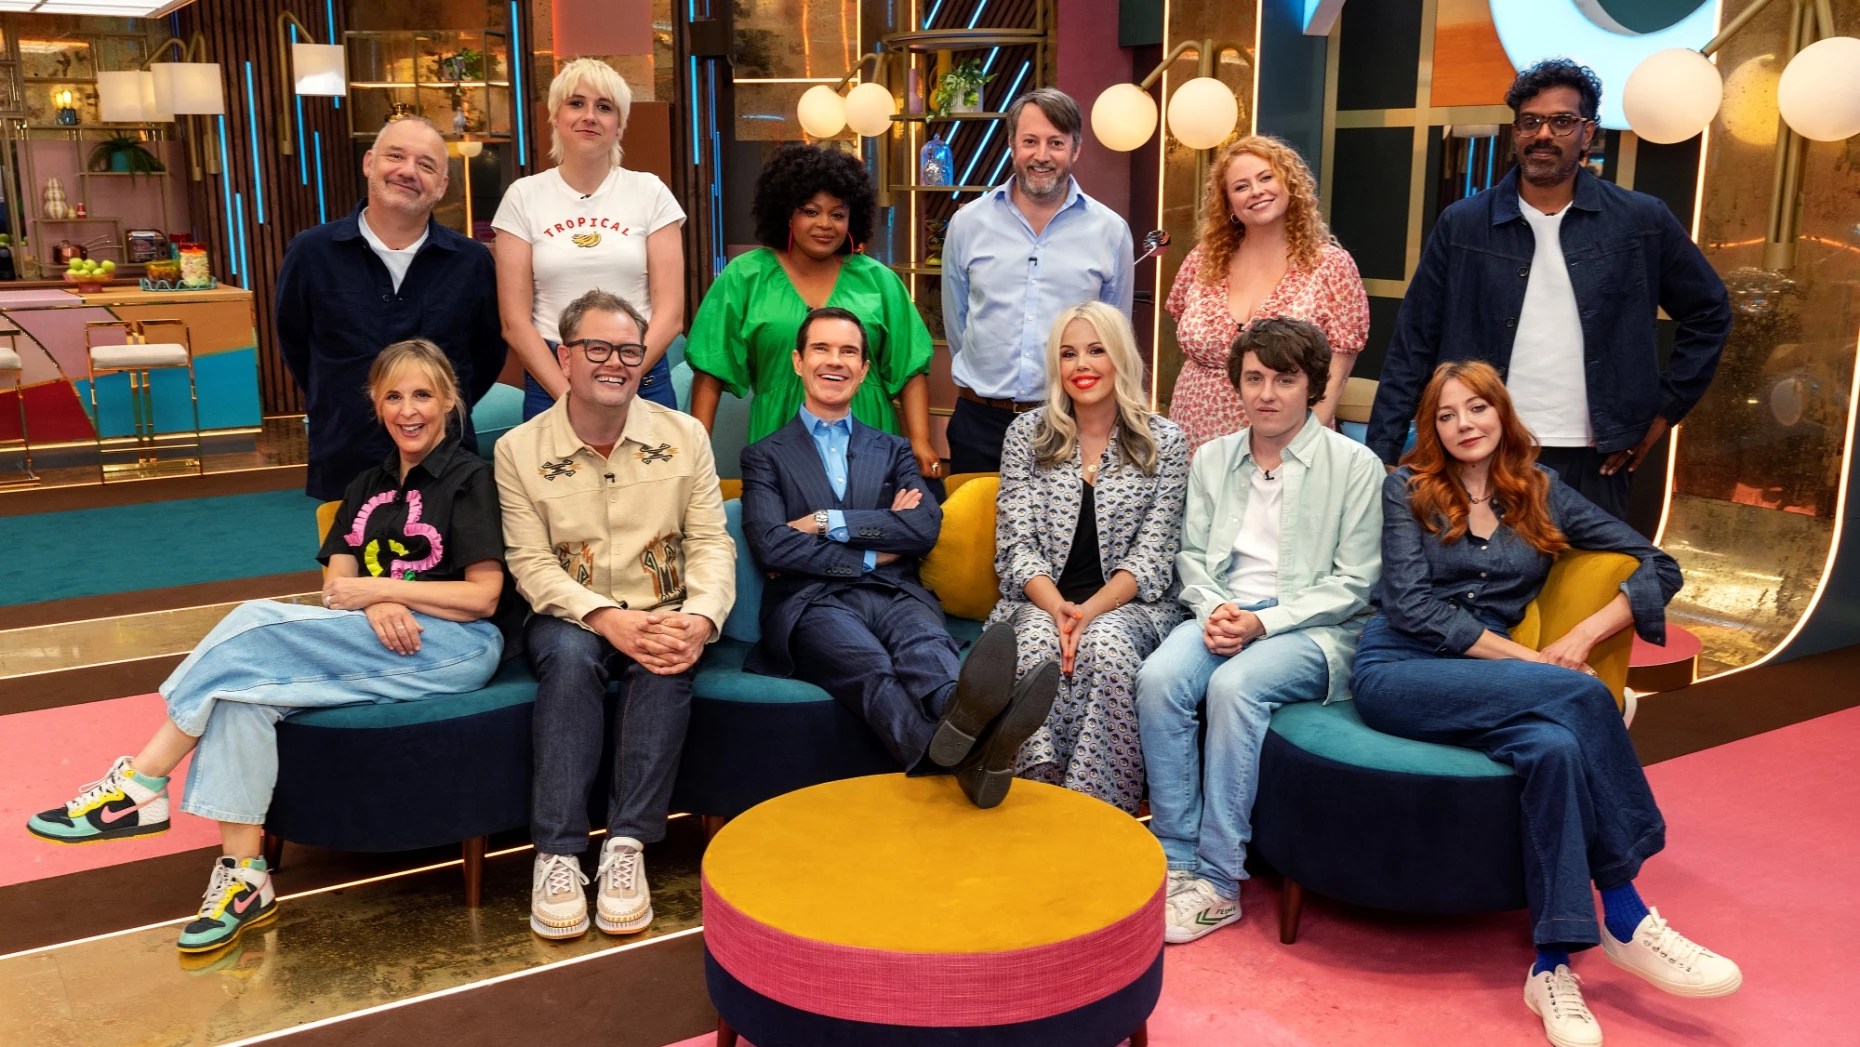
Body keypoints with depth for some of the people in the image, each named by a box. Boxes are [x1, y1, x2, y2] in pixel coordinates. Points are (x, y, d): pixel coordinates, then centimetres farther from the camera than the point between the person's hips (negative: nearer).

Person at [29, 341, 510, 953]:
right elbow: (337, 587, 8)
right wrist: (375, 608, -15)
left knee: (256, 623, -24)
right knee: (240, 695, -23)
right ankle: (243, 877, -22)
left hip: (457, 649, -6)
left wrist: (380, 587, -13)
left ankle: (140, 785, -14)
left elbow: (483, 596, -8)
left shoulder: (468, 478, 1)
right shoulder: (368, 488, 21)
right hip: (376, 647, 6)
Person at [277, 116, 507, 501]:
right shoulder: (311, 252, -1)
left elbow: (488, 352, 11)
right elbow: (293, 343, 11)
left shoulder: (472, 261, -1)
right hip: (343, 468, 0)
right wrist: (340, 409, 12)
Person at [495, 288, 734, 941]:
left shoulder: (684, 436, 5)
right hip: (571, 616, 0)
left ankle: (627, 846, -29)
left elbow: (711, 542, 1)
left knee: (666, 662, -33)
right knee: (569, 655, -34)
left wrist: (699, 618, -20)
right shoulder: (519, 450, 1)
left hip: (661, 616, 1)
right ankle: (556, 855, -31)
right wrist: (606, 618, -22)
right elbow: (530, 563, -5)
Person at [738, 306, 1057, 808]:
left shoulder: (893, 451, 27)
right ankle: (965, 756, -69)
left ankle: (966, 719, -71)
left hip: (894, 594, 3)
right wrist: (872, 554, -1)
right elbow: (771, 546, 0)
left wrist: (828, 523, -2)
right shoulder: (766, 456, 19)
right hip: (814, 602, -3)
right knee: (872, 664, -38)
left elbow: (925, 527, 7)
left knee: (925, 640, -36)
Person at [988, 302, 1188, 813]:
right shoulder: (1027, 434, 8)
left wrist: (1093, 609, -19)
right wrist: (1057, 608, -17)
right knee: (1037, 645, -33)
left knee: (1106, 648, -35)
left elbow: (1152, 555, -2)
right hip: (1042, 601, 1)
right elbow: (1017, 544, 2)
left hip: (1129, 604, -1)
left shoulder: (1164, 441, 4)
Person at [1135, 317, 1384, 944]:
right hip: (1224, 615, 4)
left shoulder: (1355, 465, 0)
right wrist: (1214, 609, -8)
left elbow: (1353, 584, -4)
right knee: (1158, 677, -28)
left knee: (1234, 686, -34)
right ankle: (1177, 861, -19)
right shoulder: (1212, 459, 14)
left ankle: (1218, 883, -24)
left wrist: (1263, 622, -15)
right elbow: (1191, 554, 14)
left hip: (1314, 628, -4)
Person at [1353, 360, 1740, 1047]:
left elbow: (1659, 567, 13)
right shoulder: (1408, 489, 7)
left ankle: (1552, 967, -28)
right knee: (1580, 694, -29)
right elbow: (1411, 605, -5)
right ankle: (1625, 920, -23)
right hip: (1396, 674, -3)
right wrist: (1528, 658, -11)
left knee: (1554, 746, -34)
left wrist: (1581, 636, -5)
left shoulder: (1539, 493, 15)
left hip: (1487, 685, 3)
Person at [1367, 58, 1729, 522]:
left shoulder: (1641, 222, 2)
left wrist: (1665, 410, 6)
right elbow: (1413, 347, 1)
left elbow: (1709, 313, 14)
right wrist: (1380, 457, -5)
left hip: (1592, 462, 0)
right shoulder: (1462, 225, 1)